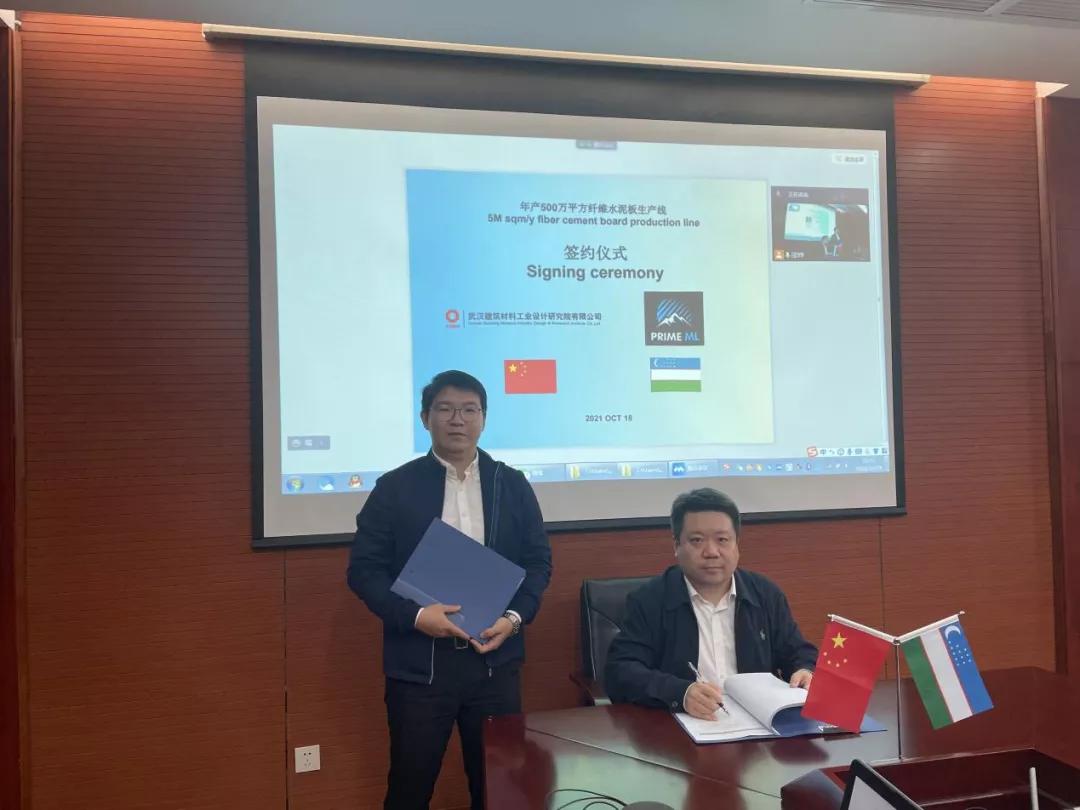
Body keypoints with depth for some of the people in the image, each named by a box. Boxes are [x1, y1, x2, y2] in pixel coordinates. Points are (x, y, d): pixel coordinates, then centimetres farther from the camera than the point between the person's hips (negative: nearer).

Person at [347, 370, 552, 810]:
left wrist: (515, 617, -9)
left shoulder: (513, 484, 4)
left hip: (495, 659, 2)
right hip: (417, 663, -2)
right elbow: (364, 568, -4)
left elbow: (538, 560, 6)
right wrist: (413, 615, -18)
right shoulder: (394, 487, -3)